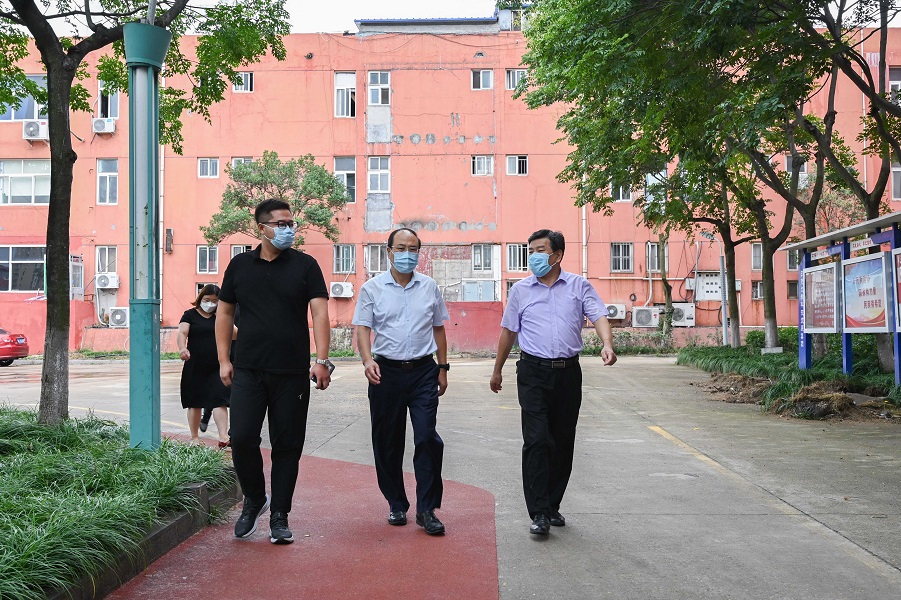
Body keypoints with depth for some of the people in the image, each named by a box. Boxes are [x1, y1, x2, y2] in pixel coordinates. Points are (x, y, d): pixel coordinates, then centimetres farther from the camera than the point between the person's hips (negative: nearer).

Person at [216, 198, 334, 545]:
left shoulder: (305, 265, 2)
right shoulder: (240, 265, 8)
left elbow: (319, 313, -5)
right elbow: (225, 313, 13)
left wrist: (321, 361, -16)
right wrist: (224, 360, 5)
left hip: (292, 373, -1)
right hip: (248, 372, 1)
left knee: (287, 446, 4)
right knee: (242, 439, -6)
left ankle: (279, 518, 16)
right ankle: (254, 499, 20)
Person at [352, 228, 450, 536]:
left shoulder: (429, 287, 9)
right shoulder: (372, 288, 3)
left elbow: (438, 329, 15)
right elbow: (363, 328, -1)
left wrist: (443, 368, 12)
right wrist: (367, 359, -18)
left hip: (423, 371, 0)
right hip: (386, 372, 0)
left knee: (427, 436, -10)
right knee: (388, 443, 6)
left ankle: (426, 509, -1)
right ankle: (396, 504, 21)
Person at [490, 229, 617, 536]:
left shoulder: (579, 286, 5)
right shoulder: (520, 290, 8)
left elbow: (599, 316, -6)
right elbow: (508, 332, 16)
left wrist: (607, 345, -26)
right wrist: (497, 371, 20)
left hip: (568, 372, 1)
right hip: (534, 372, -1)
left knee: (563, 442, 8)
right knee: (537, 440, -11)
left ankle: (553, 505, 22)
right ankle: (539, 512, -9)